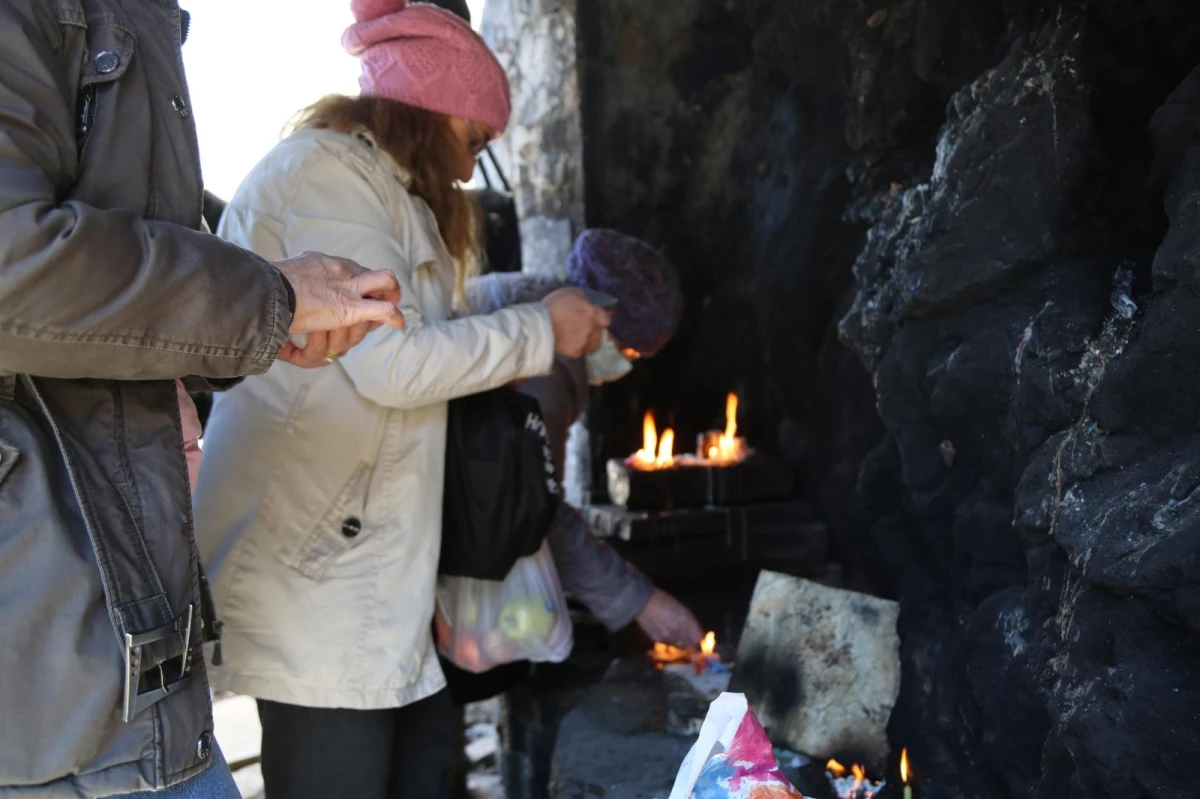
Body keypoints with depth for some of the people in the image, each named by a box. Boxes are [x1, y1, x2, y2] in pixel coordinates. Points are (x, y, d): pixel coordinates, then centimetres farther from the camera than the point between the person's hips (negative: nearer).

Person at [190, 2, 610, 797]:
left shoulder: (377, 186, 23)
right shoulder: (328, 169, -8)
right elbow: (390, 363, -16)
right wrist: (541, 330, -5)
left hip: (368, 558, 10)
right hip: (314, 560, -10)